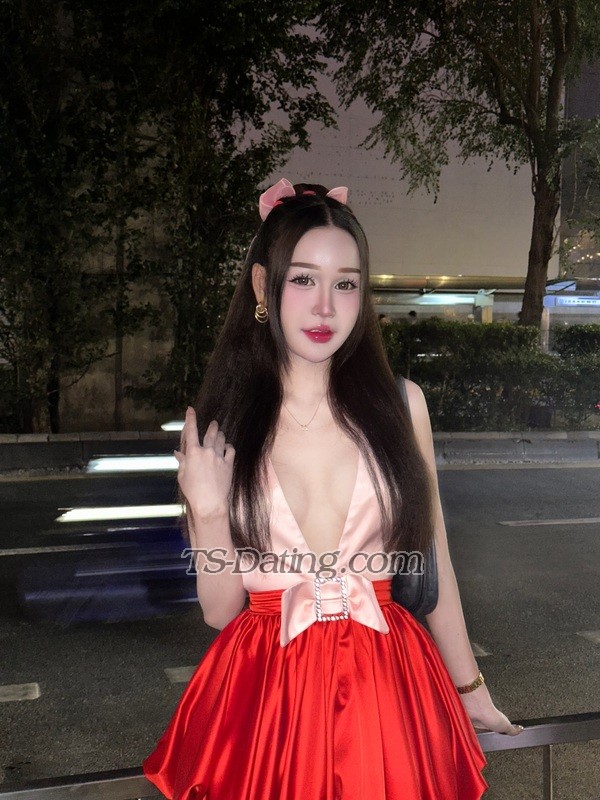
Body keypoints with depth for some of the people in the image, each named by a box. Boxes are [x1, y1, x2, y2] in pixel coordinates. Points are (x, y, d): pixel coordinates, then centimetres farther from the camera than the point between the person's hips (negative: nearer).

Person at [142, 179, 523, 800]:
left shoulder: (399, 403, -4)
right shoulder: (214, 425, -4)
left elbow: (432, 561, 4)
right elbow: (219, 610, -3)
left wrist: (470, 691, 13)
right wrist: (207, 509, -19)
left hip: (388, 694, 1)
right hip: (263, 699, 0)